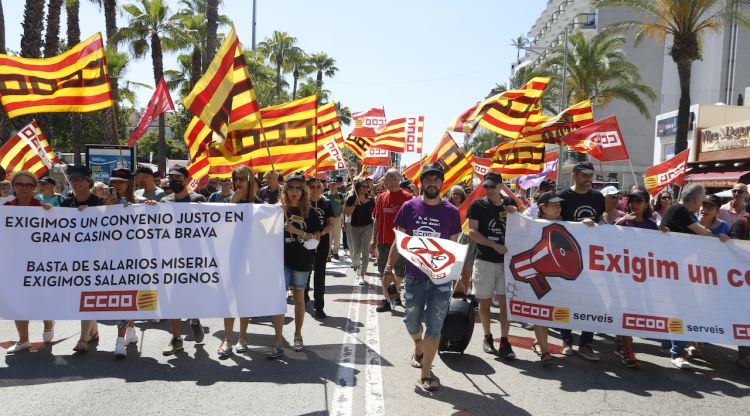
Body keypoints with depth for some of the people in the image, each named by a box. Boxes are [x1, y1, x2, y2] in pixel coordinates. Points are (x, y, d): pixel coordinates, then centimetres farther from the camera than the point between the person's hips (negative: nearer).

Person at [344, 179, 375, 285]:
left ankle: (362, 275, -6)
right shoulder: (351, 199, -4)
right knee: (356, 251, 11)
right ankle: (356, 265, 43)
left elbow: (375, 213, 12)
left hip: (367, 227, 0)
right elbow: (347, 213, -12)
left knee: (365, 251, -8)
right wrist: (356, 203, -18)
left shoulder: (370, 200, 2)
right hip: (354, 227, 0)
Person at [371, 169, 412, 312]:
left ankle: (395, 292, 32)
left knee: (400, 271, 10)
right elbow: (377, 219, 10)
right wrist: (374, 239, 7)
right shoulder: (382, 197, 6)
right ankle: (386, 299, 12)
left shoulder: (407, 197, -7)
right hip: (383, 241, 3)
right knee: (384, 271, 5)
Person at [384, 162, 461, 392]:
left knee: (434, 327, 0)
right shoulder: (409, 207, -1)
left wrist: (459, 279, 4)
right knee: (412, 322, 13)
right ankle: (419, 349, 46)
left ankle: (425, 372, 14)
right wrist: (389, 266, -7)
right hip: (414, 276, 1)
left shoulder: (451, 211, -1)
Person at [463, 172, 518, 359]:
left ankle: (504, 342, 3)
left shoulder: (509, 203, 9)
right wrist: (495, 245, -17)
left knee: (505, 300, -3)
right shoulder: (477, 205, -1)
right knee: (485, 301, 6)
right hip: (484, 260, -2)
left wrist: (514, 213, -5)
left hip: (505, 260, 2)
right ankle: (487, 337, 22)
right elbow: (472, 232, -8)